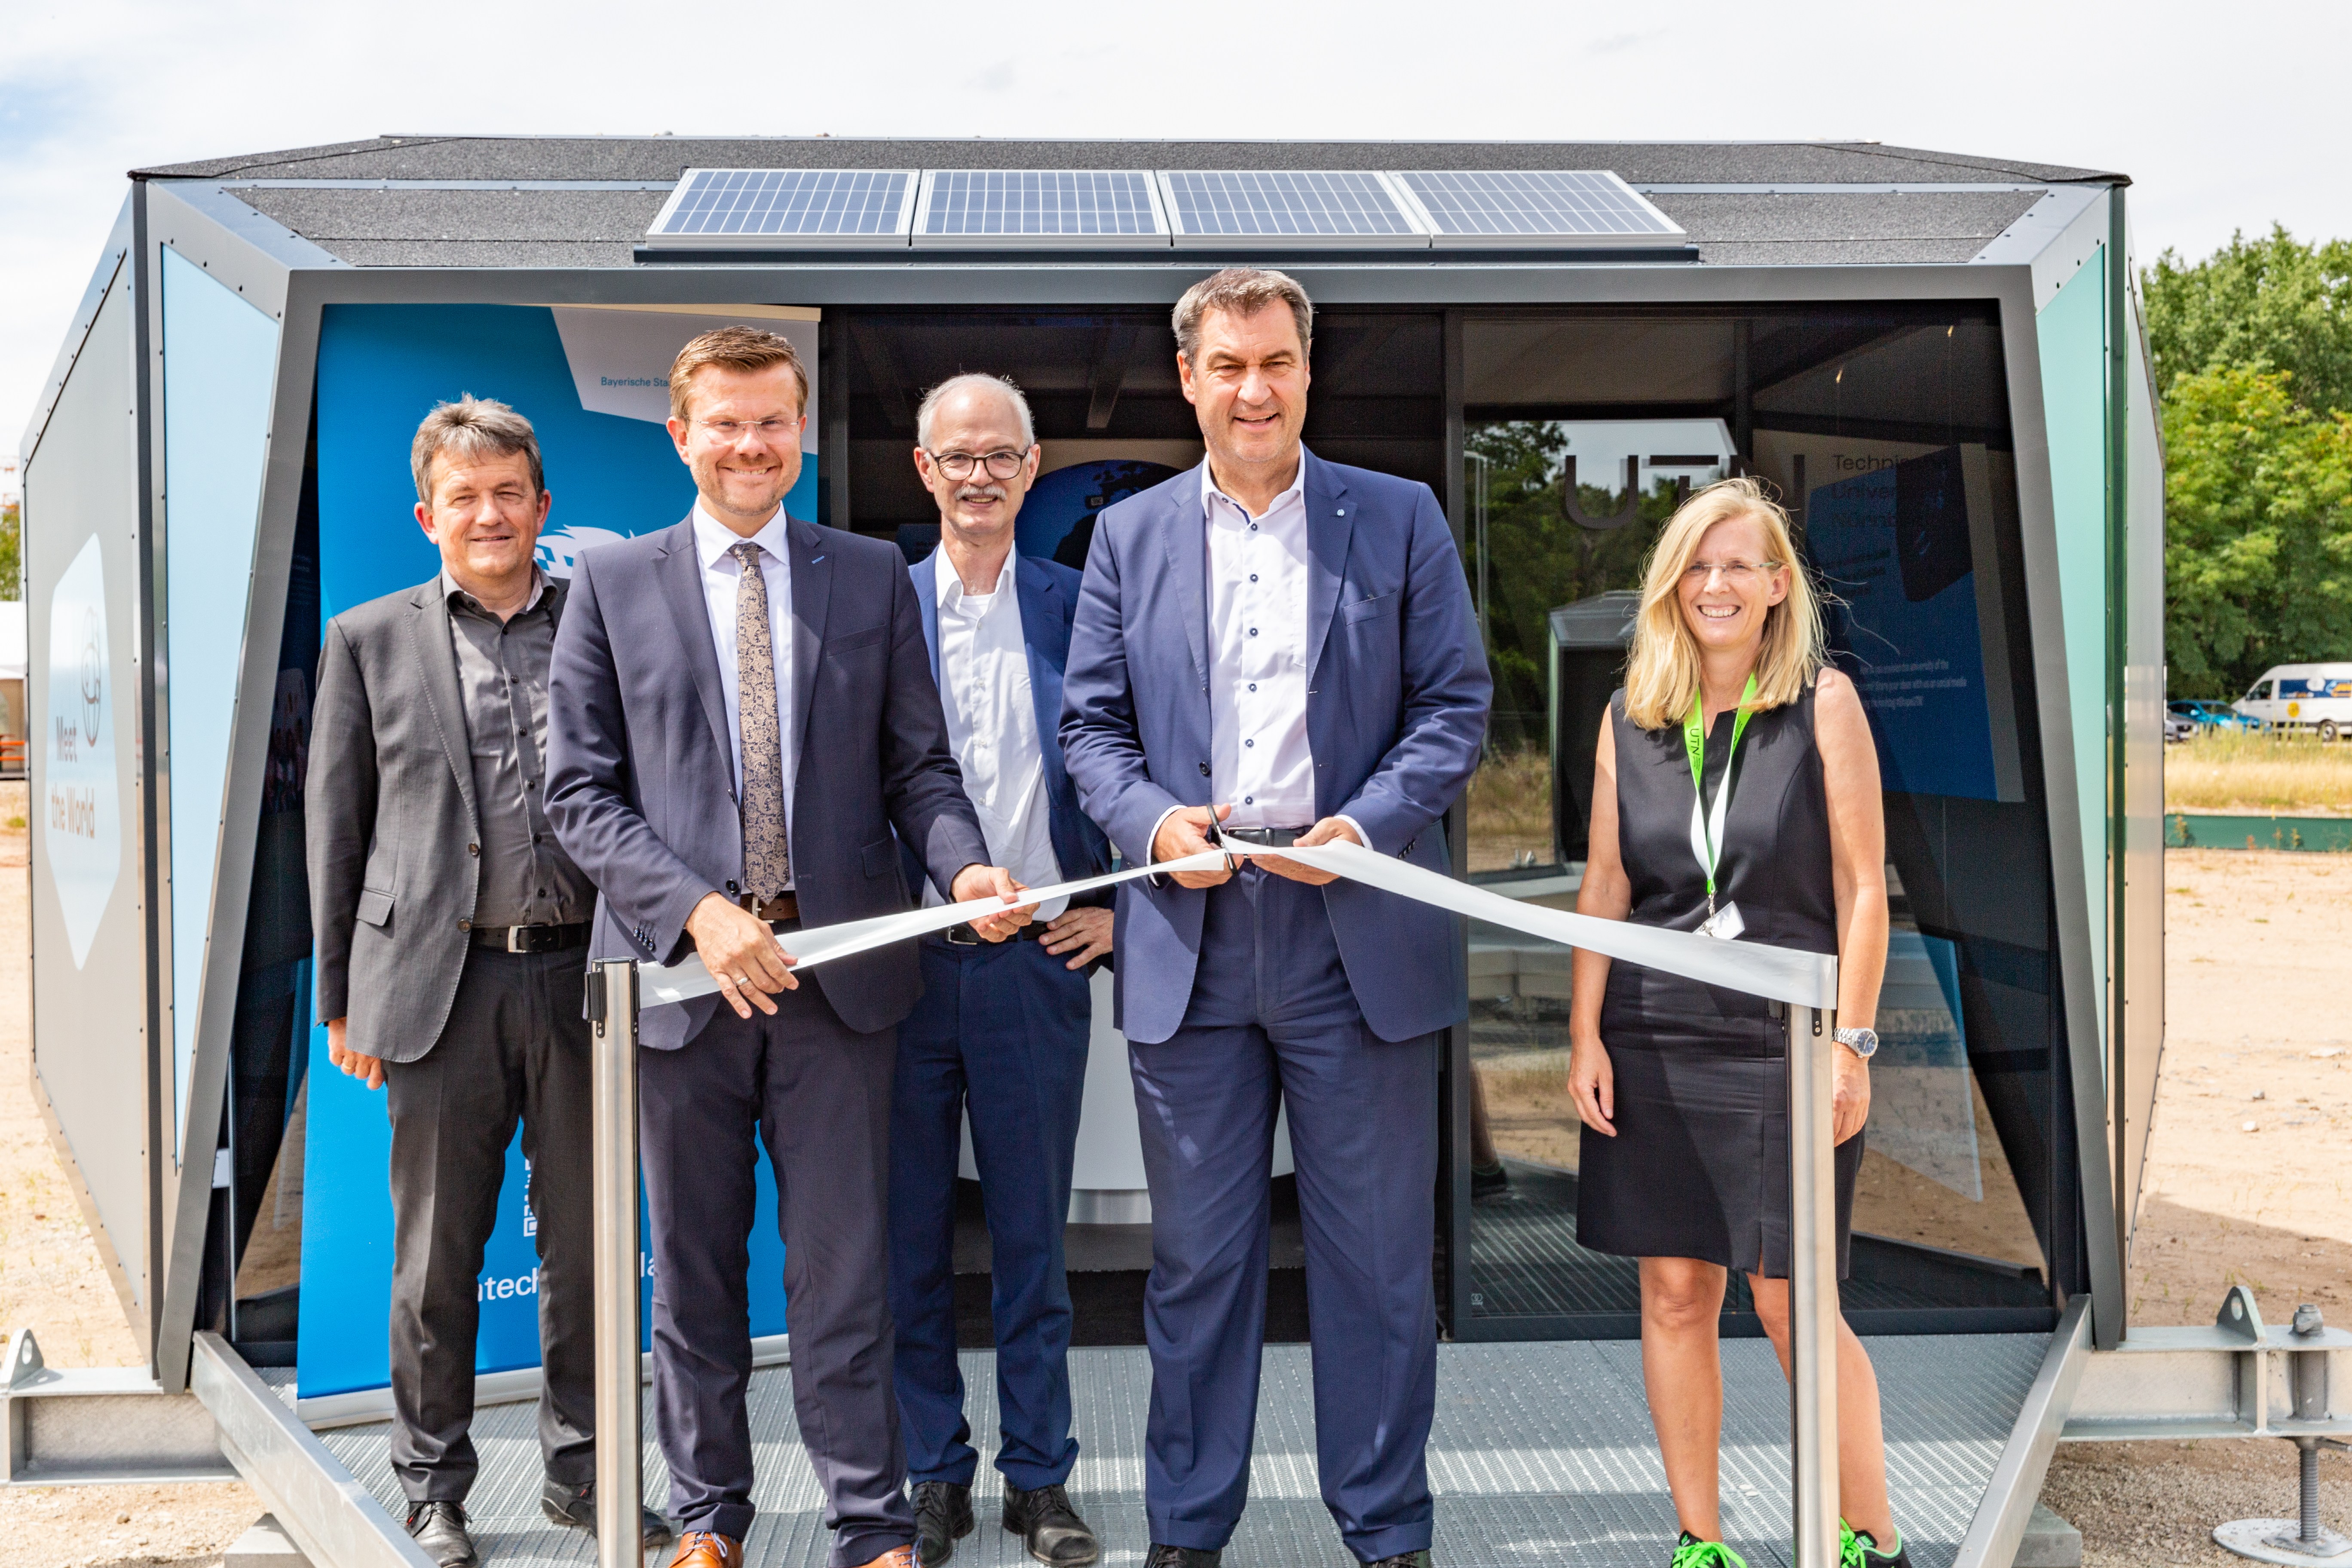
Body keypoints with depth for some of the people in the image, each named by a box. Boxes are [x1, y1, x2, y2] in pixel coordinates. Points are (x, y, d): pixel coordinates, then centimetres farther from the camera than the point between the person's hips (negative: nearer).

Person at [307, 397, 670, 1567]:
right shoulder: (369, 639, 7)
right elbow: (337, 824, 7)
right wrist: (341, 1001, 4)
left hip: (580, 978, 1)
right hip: (441, 983, 0)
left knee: (585, 1247, 9)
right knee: (436, 1257, 9)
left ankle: (580, 1473, 25)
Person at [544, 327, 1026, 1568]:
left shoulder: (873, 579, 8)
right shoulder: (612, 584, 6)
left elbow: (917, 766, 7)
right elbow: (579, 789, 1)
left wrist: (964, 866, -14)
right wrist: (698, 911, -13)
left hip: (839, 972, 0)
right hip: (680, 968, 0)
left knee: (845, 1268, 3)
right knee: (694, 1271, 12)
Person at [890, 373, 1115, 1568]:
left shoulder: (1080, 607, 4)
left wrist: (1119, 902, 2)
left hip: (1038, 963, 0)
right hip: (898, 963, 1)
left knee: (1032, 1235, 9)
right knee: (911, 1237, 9)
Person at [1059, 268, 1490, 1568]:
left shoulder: (1401, 519, 6)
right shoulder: (1127, 536, 10)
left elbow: (1454, 702, 3)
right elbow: (1090, 722, 8)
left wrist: (1369, 824, -13)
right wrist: (1152, 821, -11)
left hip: (1357, 929, -1)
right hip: (1188, 934, 1)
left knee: (1377, 1252, 7)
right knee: (1197, 1252, 10)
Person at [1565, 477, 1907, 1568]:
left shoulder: (1823, 703, -1)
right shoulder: (1631, 717, 8)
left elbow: (1862, 890, -3)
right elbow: (1603, 888, 8)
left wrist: (1851, 1044, -8)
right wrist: (1584, 1037, 2)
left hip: (1783, 1040, -3)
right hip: (1654, 1041, 3)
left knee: (1792, 1303, -2)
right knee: (1674, 1292, 7)